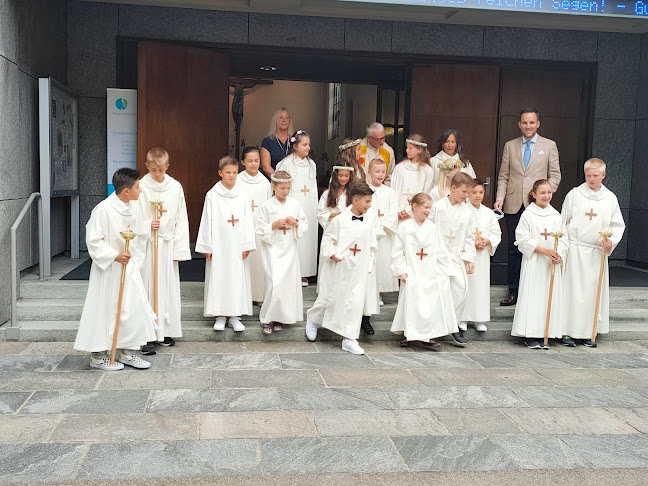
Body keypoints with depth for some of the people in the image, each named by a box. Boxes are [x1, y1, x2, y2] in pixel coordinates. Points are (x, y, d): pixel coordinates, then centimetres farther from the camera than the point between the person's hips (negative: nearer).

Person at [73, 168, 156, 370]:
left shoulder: (133, 206, 4)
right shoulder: (103, 209, -20)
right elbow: (93, 240, -19)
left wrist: (148, 226, 13)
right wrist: (115, 255, -25)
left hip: (129, 266, 8)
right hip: (109, 269, -8)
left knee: (134, 308, 10)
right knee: (105, 310, 2)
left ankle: (126, 352, 25)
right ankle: (98, 356, 17)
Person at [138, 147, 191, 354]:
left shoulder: (175, 187, 4)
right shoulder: (141, 187, -4)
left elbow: (181, 219, 5)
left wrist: (179, 249, 2)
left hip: (168, 244, 3)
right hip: (147, 244, -3)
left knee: (169, 287, 8)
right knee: (148, 287, -3)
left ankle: (166, 331, 19)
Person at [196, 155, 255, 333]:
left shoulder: (242, 195, 5)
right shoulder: (212, 195, 0)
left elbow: (247, 221, 6)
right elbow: (207, 221, 0)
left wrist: (247, 245, 0)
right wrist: (207, 247, -4)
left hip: (237, 245, 2)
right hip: (218, 244, -2)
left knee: (237, 277, 3)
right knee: (218, 277, 2)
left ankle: (234, 315, 13)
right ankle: (220, 315, 13)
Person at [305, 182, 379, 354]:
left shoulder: (370, 219, 1)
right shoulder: (340, 219, -10)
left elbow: (372, 245, 10)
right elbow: (327, 238, 0)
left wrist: (369, 264, 7)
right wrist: (331, 254, -13)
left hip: (358, 269, 3)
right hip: (338, 267, -3)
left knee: (355, 302, -1)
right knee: (328, 298, 10)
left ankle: (349, 340, 9)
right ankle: (312, 319, 41)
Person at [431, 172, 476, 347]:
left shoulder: (467, 211, 8)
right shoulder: (438, 207, -2)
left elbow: (469, 237, 11)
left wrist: (470, 259, 6)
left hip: (456, 256, 3)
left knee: (462, 285, -12)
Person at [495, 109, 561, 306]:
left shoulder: (549, 145, 7)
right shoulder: (510, 146, 12)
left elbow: (555, 176, 5)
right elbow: (503, 176, 11)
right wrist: (500, 198, -3)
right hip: (514, 205, 2)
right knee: (514, 249, 5)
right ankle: (514, 292, 13)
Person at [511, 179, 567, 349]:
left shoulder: (556, 215, 8)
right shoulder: (528, 214, -4)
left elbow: (562, 238, 9)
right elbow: (523, 240, -9)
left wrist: (559, 255, -9)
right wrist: (544, 250, -16)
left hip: (552, 264, 4)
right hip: (533, 262, -4)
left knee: (550, 296, 5)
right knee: (532, 296, -4)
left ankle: (544, 334, 13)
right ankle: (530, 336, 2)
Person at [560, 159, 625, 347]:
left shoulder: (610, 198, 5)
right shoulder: (574, 194, 0)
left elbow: (618, 225, 10)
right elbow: (563, 222, 4)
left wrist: (612, 240, -9)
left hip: (597, 252, 2)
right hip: (575, 251, -2)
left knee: (595, 291, 5)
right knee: (573, 290, -2)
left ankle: (589, 332, 16)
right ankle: (569, 331, 6)